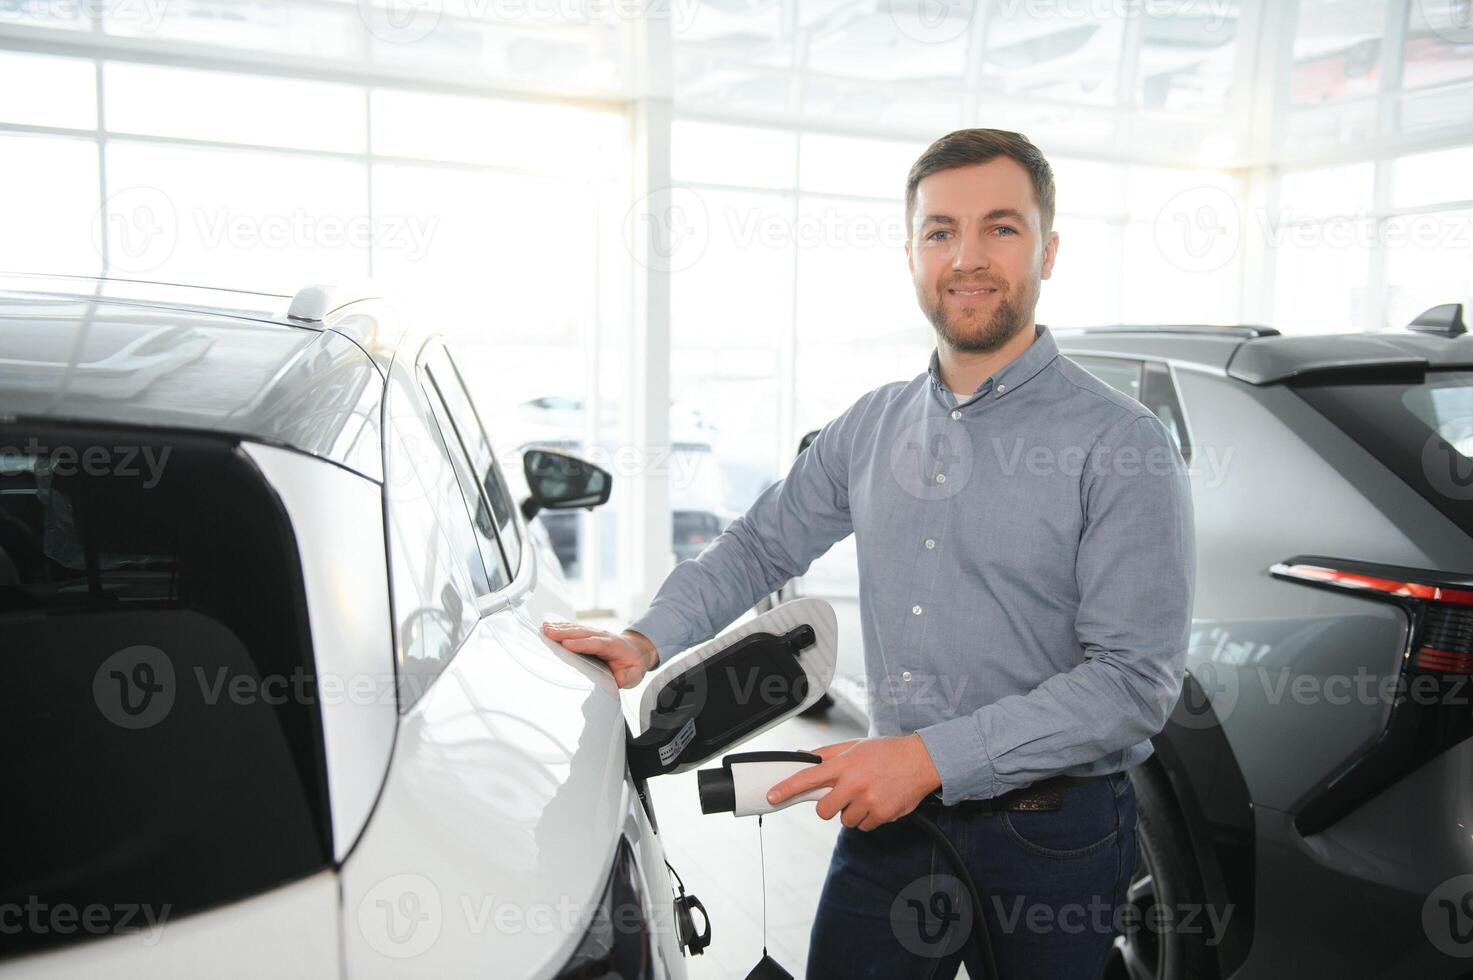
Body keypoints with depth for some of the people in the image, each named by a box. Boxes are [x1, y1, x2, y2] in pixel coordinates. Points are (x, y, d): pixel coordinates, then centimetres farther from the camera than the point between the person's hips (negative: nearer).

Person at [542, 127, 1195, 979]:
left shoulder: (1123, 446, -13)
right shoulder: (871, 427, 5)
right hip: (886, 817, 4)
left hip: (1051, 838, -4)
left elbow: (1136, 678, -18)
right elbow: (761, 546, 15)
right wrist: (649, 640, 0)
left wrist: (932, 757, -23)